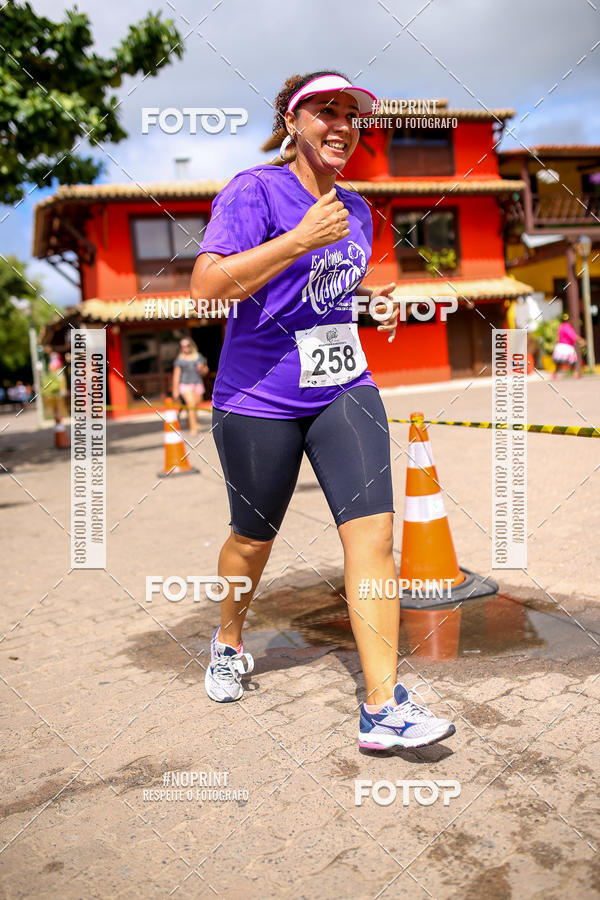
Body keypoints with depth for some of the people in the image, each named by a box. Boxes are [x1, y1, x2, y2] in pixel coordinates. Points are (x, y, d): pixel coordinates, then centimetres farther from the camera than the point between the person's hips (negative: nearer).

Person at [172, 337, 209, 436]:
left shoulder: (199, 357, 11)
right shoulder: (180, 359, 5)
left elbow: (206, 371, 17)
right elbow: (176, 374, 5)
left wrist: (202, 368, -6)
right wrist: (175, 389, 1)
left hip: (198, 384, 3)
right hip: (185, 384, -3)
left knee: (197, 405, 2)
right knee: (191, 405, -19)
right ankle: (193, 428, -20)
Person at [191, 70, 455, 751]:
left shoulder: (355, 209, 12)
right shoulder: (255, 191, -9)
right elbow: (207, 285, -22)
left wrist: (374, 298, 6)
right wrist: (301, 239, -25)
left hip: (345, 390, 5)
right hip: (260, 399, -5)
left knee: (372, 528, -10)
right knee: (254, 537, 10)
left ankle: (382, 708, -4)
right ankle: (228, 643, 42)